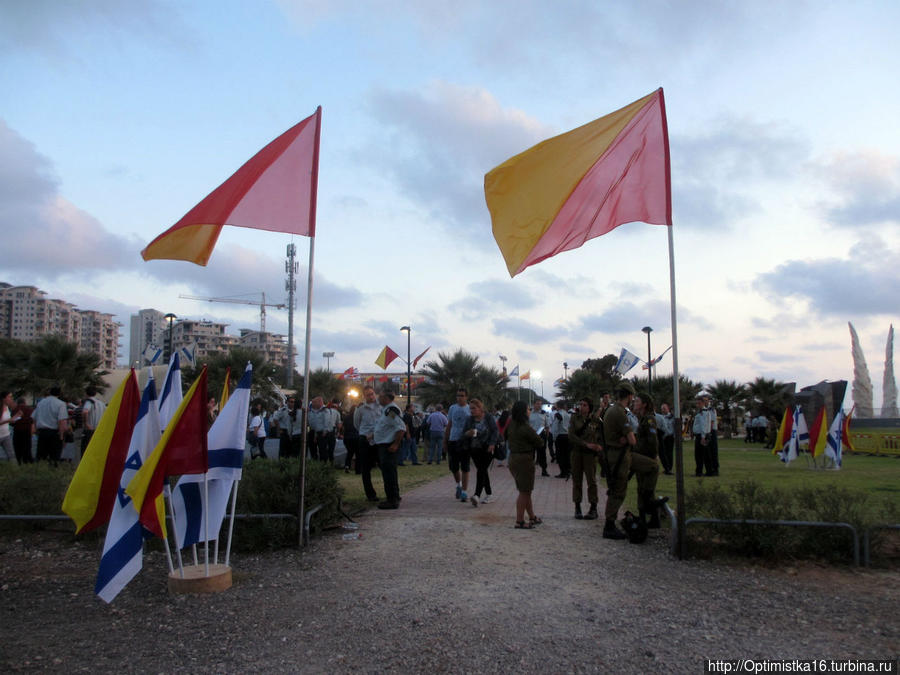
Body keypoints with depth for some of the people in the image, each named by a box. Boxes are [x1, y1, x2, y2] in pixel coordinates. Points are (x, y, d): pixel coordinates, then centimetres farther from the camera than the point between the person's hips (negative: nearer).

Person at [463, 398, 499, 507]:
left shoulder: (489, 418, -3)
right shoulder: (469, 420, 7)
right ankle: (488, 494, 22)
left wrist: (492, 444, -18)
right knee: (483, 471, 9)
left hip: (487, 449, -4)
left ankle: (477, 495, -25)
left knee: (481, 470, -15)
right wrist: (467, 433, -18)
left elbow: (495, 431, -5)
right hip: (475, 449, 4)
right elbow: (464, 435, 6)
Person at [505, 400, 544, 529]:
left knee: (525, 491, 18)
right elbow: (540, 443, -11)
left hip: (513, 458, 9)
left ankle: (532, 517, 29)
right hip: (524, 459, -9)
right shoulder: (525, 428, -19)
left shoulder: (511, 425, 5)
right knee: (524, 491, 0)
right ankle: (519, 521, 4)